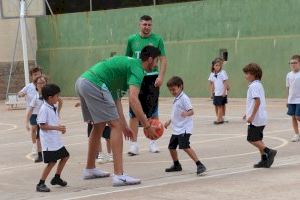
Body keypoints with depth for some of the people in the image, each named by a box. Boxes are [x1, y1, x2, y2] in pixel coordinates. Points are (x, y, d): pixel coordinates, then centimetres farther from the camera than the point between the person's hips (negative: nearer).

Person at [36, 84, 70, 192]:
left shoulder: (54, 108, 9)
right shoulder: (44, 109, -18)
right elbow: (42, 125, -21)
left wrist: (61, 128, 2)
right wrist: (57, 127, -25)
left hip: (56, 140, 10)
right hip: (49, 141, -10)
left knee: (65, 156, 18)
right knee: (51, 162, -10)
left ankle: (56, 178, 32)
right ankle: (41, 184, -2)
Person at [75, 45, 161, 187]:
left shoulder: (128, 63, 27)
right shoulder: (137, 69, -3)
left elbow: (116, 99, 28)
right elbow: (133, 99, -18)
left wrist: (124, 126, 28)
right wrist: (147, 126, -16)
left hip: (81, 82, 10)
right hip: (94, 85, -10)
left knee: (99, 125, 24)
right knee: (115, 126, -7)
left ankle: (90, 169, 36)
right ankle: (119, 175, -13)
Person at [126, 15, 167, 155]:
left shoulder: (157, 39, 2)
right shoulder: (132, 39, 6)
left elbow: (163, 59, 1)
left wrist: (161, 76, -10)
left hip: (152, 78, 0)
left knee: (153, 112, 5)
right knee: (134, 112, -2)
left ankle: (153, 142, 15)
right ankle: (134, 143, 3)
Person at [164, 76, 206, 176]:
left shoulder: (184, 98, -13)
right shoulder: (176, 99, 15)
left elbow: (191, 111, -22)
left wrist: (186, 113, -42)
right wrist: (169, 121, 26)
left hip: (184, 129, -10)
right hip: (176, 129, 10)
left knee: (185, 147, -21)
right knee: (171, 146, 15)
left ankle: (199, 165, -21)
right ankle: (176, 165, 35)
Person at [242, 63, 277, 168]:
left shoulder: (253, 86, -15)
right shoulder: (259, 85, 15)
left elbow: (257, 101, -24)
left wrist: (252, 116, -23)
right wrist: (249, 114, 26)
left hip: (256, 119, -10)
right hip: (261, 118, 10)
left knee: (252, 139, -4)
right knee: (257, 139, 14)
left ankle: (269, 151, -11)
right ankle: (265, 160, 13)